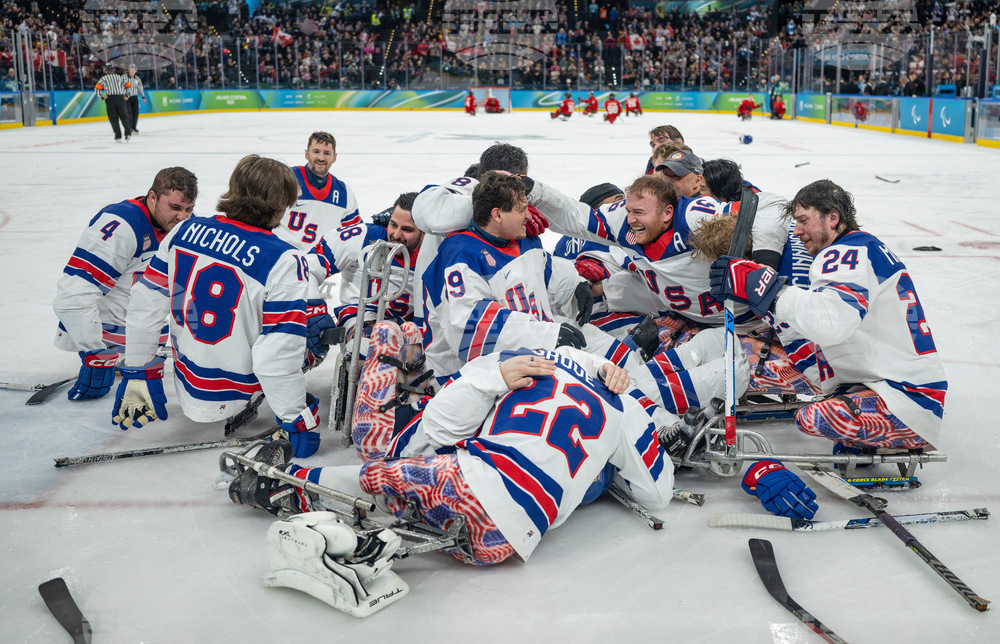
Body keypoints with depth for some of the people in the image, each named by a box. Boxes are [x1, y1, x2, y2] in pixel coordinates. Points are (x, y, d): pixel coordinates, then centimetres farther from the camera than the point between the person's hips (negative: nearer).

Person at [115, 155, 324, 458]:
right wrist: (295, 420, -14)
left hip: (187, 388, 5)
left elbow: (145, 305, 1)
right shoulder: (284, 261, -23)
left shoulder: (184, 231, -6)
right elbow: (278, 354, -26)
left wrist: (137, 373, 12)